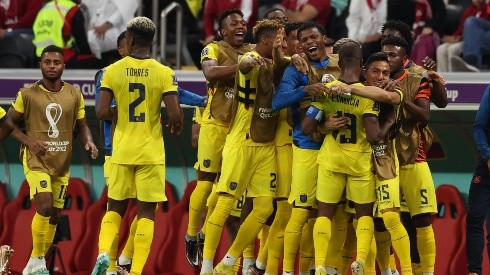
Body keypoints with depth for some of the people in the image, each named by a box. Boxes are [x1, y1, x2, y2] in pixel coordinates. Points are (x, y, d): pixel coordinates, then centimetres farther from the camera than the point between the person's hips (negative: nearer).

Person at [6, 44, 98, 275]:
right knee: (45, 206, -22)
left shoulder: (74, 95, 4)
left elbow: (82, 126, 11)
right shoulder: (28, 94, -4)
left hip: (62, 163, 4)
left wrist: (88, 142, -10)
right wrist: (29, 142, -13)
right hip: (36, 161, -4)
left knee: (55, 215, 9)